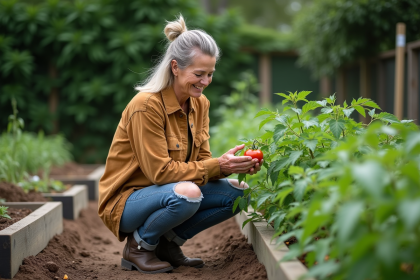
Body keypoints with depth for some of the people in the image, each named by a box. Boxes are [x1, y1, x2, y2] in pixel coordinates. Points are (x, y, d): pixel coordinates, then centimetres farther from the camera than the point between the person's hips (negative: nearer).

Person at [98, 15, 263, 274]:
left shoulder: (200, 104, 2)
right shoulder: (146, 106, -23)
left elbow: (201, 159, 1)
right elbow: (160, 171, -24)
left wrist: (231, 165, -19)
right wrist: (218, 166, -27)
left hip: (167, 193, 8)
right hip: (126, 200, -7)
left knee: (237, 192, -10)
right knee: (187, 193, -36)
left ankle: (168, 242, 5)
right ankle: (139, 247, -8)